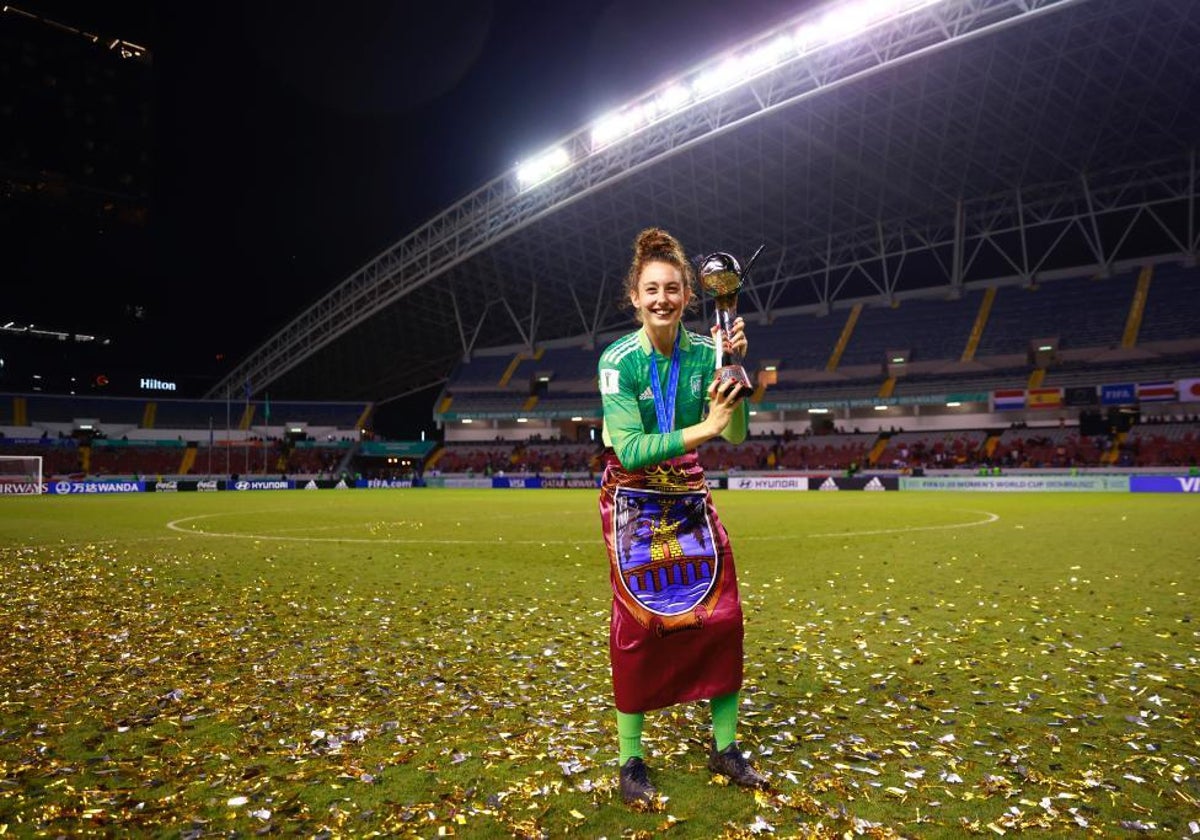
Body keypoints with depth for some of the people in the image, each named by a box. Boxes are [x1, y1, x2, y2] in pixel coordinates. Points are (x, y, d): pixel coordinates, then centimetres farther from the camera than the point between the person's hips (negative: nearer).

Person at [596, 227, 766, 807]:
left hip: (690, 497, 4)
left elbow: (736, 436, -11)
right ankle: (630, 762, 17)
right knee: (638, 625, -1)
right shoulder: (618, 361, -15)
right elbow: (629, 450, -24)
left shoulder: (702, 351, -5)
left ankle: (725, 748, 23)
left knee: (722, 616, 3)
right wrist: (704, 427, -31)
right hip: (634, 503, -4)